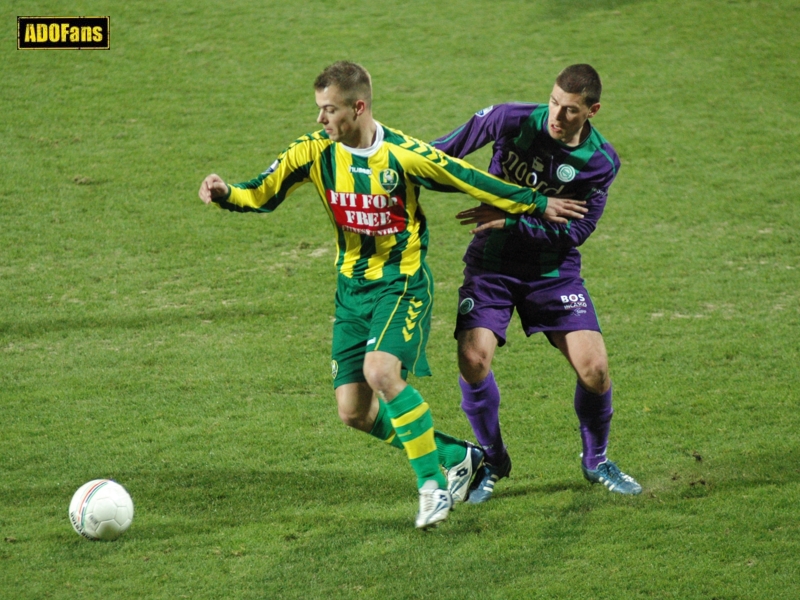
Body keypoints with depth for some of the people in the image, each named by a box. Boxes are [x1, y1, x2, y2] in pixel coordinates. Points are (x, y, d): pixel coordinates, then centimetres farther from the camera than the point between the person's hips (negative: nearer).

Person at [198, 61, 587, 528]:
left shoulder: (403, 154, -16)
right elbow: (263, 195, 0)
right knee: (354, 411, -1)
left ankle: (433, 484, -13)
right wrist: (225, 194, -21)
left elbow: (468, 180, -7)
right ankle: (456, 457, 18)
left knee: (381, 372, -28)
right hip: (352, 286, 6)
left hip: (403, 283, -6)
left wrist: (536, 205, -2)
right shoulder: (315, 151, -4)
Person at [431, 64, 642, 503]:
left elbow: (575, 231, -14)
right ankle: (492, 461, 9)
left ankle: (596, 462, 20)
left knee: (593, 368, -11)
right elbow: (451, 148, 0)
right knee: (473, 359, -19)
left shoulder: (601, 162, -13)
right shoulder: (513, 120, -15)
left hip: (554, 269, 0)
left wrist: (510, 220, -23)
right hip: (492, 262, 0)